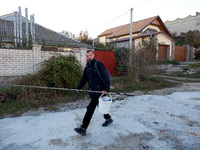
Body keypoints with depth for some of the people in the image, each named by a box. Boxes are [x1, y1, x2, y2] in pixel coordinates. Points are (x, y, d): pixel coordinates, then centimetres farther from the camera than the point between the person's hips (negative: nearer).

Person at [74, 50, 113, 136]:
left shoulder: (98, 64, -10)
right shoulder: (87, 67, 14)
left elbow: (105, 77, -15)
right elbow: (84, 79, 20)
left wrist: (106, 88, -21)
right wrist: (78, 88, 10)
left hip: (99, 90, -8)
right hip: (92, 91, 8)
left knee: (90, 108, -7)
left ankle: (83, 128, 0)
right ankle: (108, 119, 42)